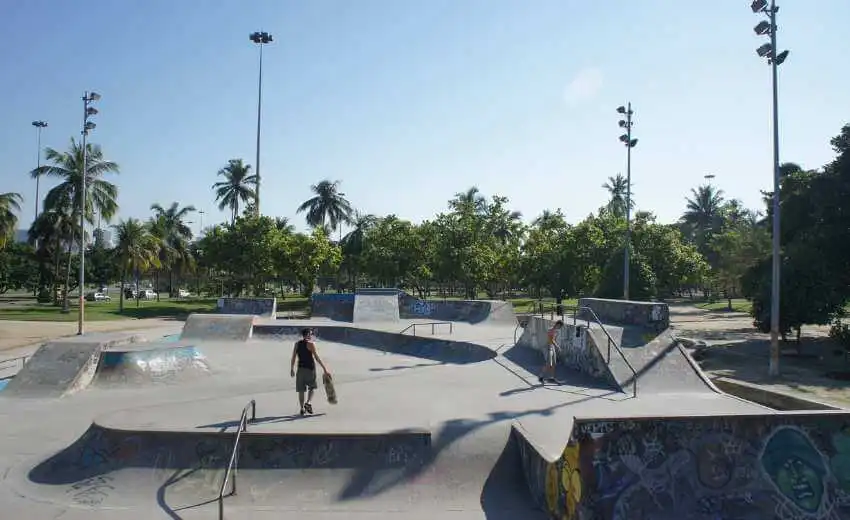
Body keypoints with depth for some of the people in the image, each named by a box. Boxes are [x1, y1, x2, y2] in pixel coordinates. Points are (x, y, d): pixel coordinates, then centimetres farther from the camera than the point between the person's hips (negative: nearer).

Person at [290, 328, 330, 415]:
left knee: (301, 389, 8)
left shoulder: (297, 344, 7)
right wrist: (325, 369, -12)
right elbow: (317, 358, -13)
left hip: (300, 369, 4)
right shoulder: (310, 344, -8)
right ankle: (308, 403, -6)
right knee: (312, 387, 13)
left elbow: (293, 357, 9)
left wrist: (292, 369, 17)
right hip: (310, 368, -4)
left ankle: (302, 408, 9)